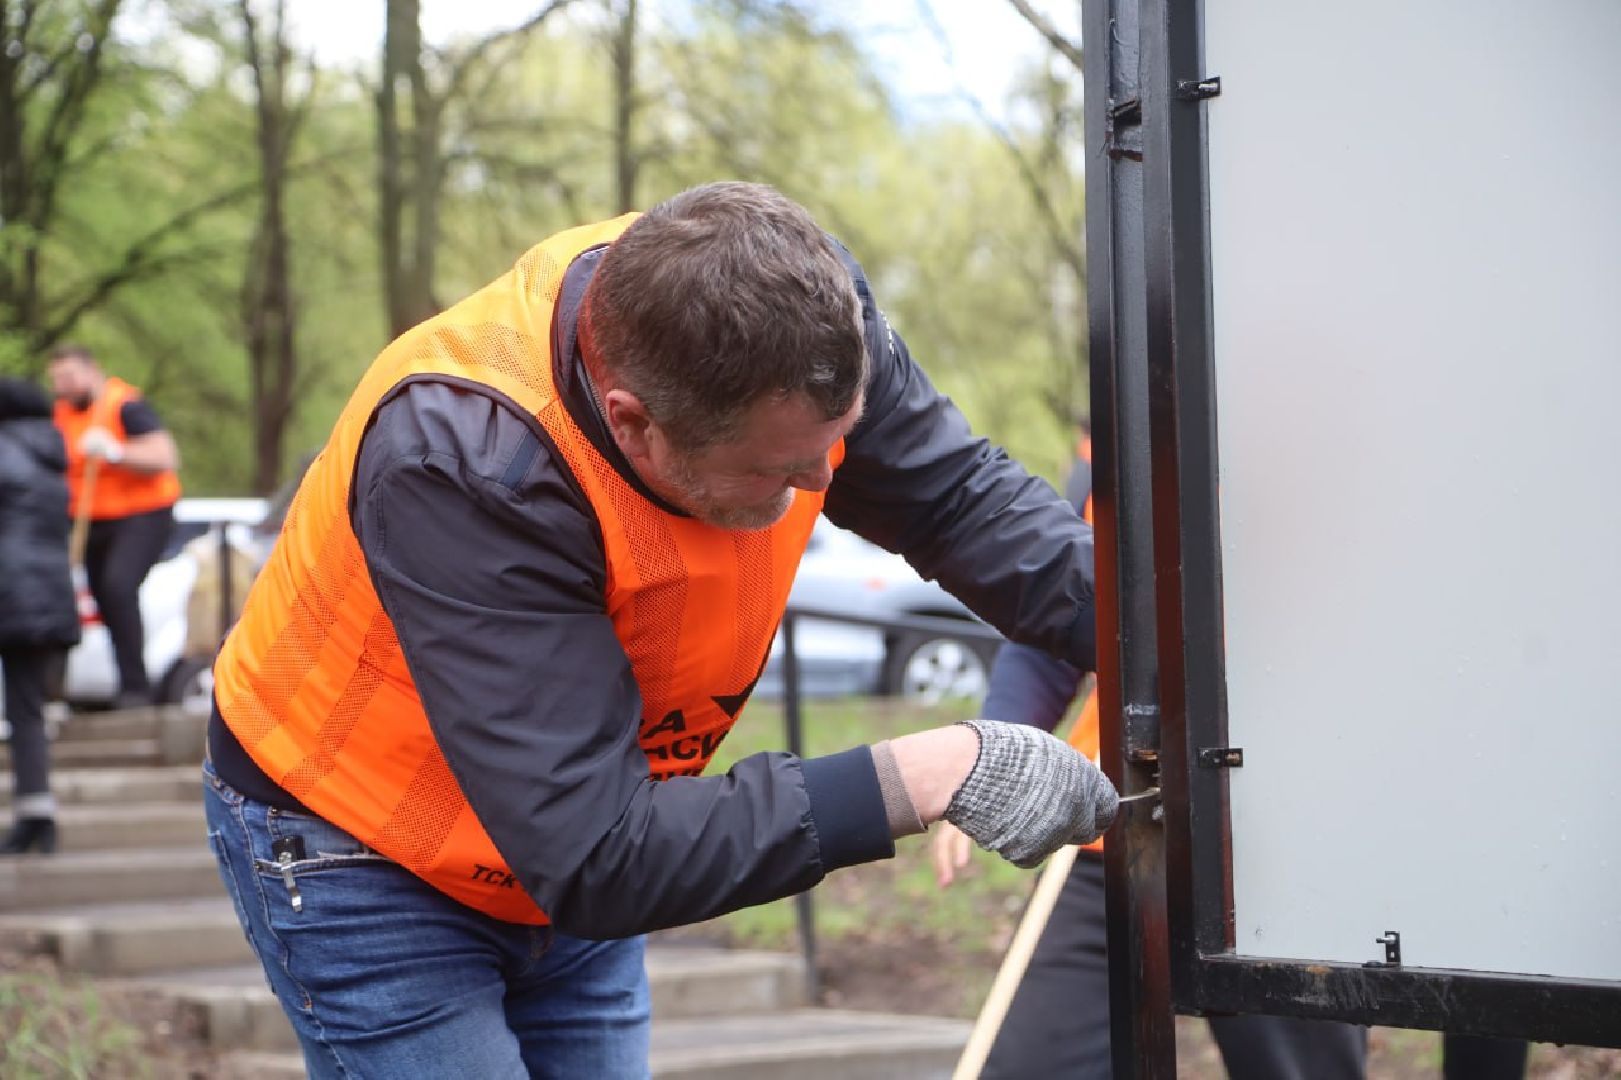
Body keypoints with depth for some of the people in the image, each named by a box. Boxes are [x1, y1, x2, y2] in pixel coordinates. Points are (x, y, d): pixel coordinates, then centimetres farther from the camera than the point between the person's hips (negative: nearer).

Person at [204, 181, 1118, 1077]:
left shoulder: (798, 312, -22)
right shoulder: (460, 460, -38)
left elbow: (957, 495, -7)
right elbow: (594, 858, -39)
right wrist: (925, 780, -40)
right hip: (369, 863, -6)